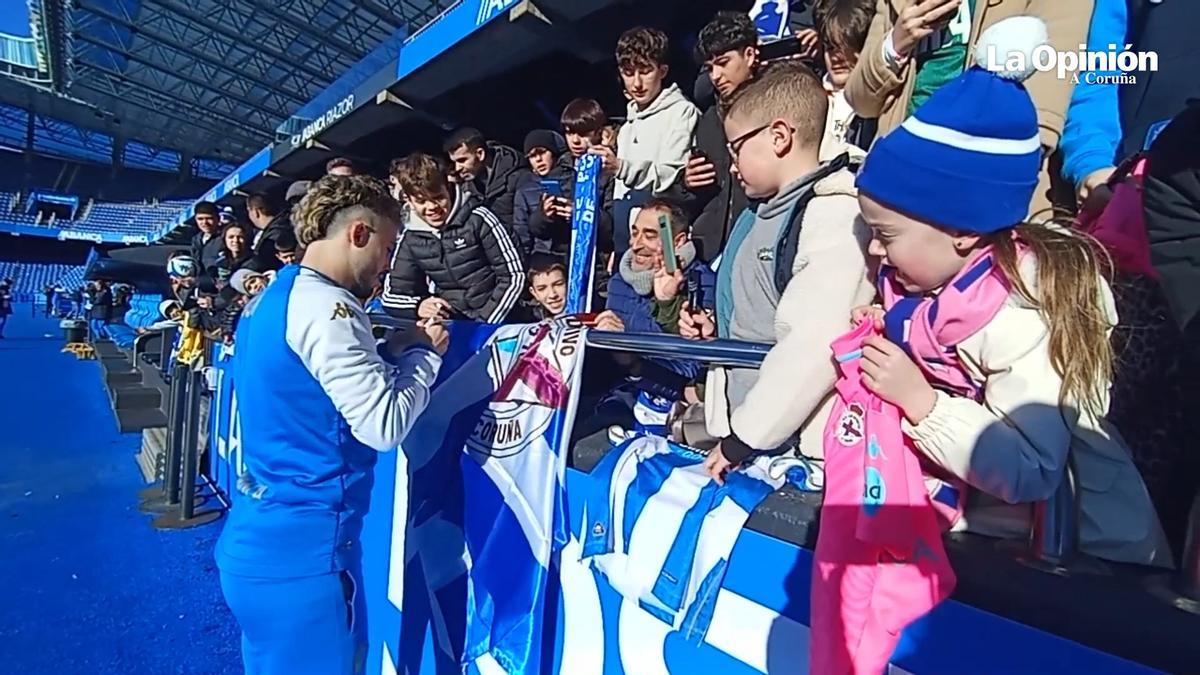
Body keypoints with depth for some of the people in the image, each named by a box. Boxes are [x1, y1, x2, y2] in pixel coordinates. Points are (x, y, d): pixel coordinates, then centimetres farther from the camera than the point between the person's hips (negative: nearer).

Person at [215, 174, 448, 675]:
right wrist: (424, 352, -10)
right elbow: (385, 424, -25)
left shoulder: (268, 299, 9)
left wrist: (390, 351, 3)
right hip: (301, 550, -9)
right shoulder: (325, 305, -21)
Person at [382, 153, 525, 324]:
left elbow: (515, 276, -8)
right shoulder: (411, 238, 3)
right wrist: (418, 306, -14)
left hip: (499, 320, -3)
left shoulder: (478, 218, -8)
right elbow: (391, 295, 8)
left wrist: (486, 323, -15)